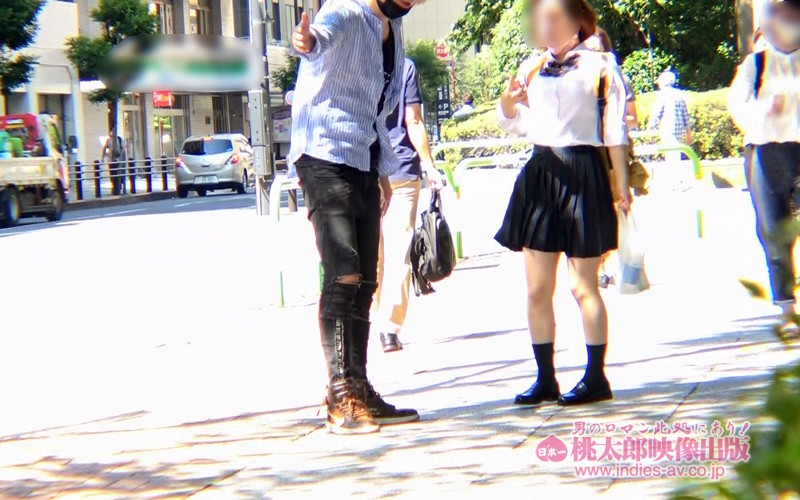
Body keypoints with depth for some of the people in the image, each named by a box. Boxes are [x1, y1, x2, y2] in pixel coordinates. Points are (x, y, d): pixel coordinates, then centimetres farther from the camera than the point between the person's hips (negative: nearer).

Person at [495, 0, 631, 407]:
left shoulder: (599, 67, -2)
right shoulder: (531, 69, 12)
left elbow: (615, 132, -1)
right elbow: (513, 123, 18)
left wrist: (622, 185, -5)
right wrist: (508, 101, -4)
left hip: (583, 176, -5)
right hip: (539, 175, 5)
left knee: (583, 285, -2)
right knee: (537, 289, 4)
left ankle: (596, 377, 7)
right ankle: (545, 379, 11)